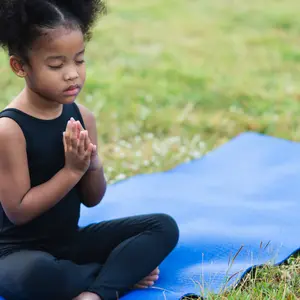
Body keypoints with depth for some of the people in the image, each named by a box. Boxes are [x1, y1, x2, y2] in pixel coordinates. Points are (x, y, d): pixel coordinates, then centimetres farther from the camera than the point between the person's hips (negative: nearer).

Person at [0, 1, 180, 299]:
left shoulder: (82, 116, -1)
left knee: (164, 226, -3)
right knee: (34, 274, -42)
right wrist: (72, 170, -22)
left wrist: (92, 166, -17)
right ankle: (122, 273, -13)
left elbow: (92, 199, 5)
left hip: (70, 239, 7)